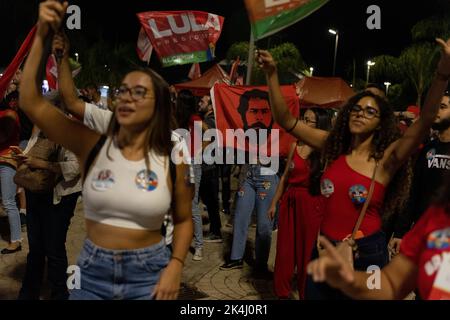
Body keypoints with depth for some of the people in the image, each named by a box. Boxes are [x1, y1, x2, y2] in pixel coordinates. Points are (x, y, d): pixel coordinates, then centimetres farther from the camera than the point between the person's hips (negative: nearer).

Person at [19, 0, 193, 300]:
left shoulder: (173, 161, -9)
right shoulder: (92, 144, -7)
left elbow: (184, 220, 4)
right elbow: (31, 102, -13)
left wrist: (175, 267, -9)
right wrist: (42, 36, -20)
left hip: (148, 274, -1)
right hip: (93, 270, 2)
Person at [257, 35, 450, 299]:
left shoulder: (387, 158, -11)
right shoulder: (333, 146, 0)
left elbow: (425, 122, -26)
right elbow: (286, 120, -1)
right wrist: (272, 74, -10)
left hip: (366, 252, -3)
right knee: (316, 295, 19)